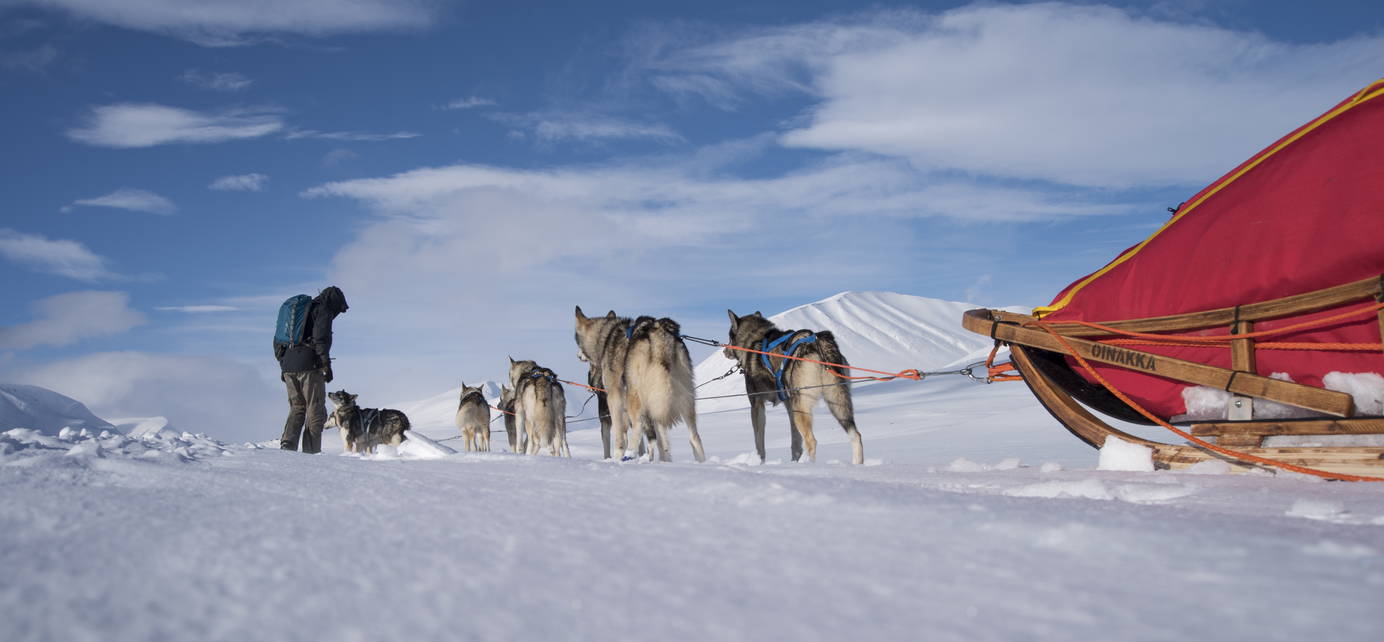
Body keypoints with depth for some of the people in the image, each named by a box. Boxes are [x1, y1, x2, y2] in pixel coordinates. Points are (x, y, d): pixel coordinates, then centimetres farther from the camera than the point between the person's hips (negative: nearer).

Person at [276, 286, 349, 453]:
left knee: (297, 408, 16)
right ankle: (311, 450, -3)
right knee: (316, 411, 1)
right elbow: (321, 338, -14)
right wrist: (327, 364, -13)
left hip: (288, 367, 7)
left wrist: (283, 366, 22)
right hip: (309, 366, -7)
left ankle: (287, 445, 0)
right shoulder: (323, 310, 0)